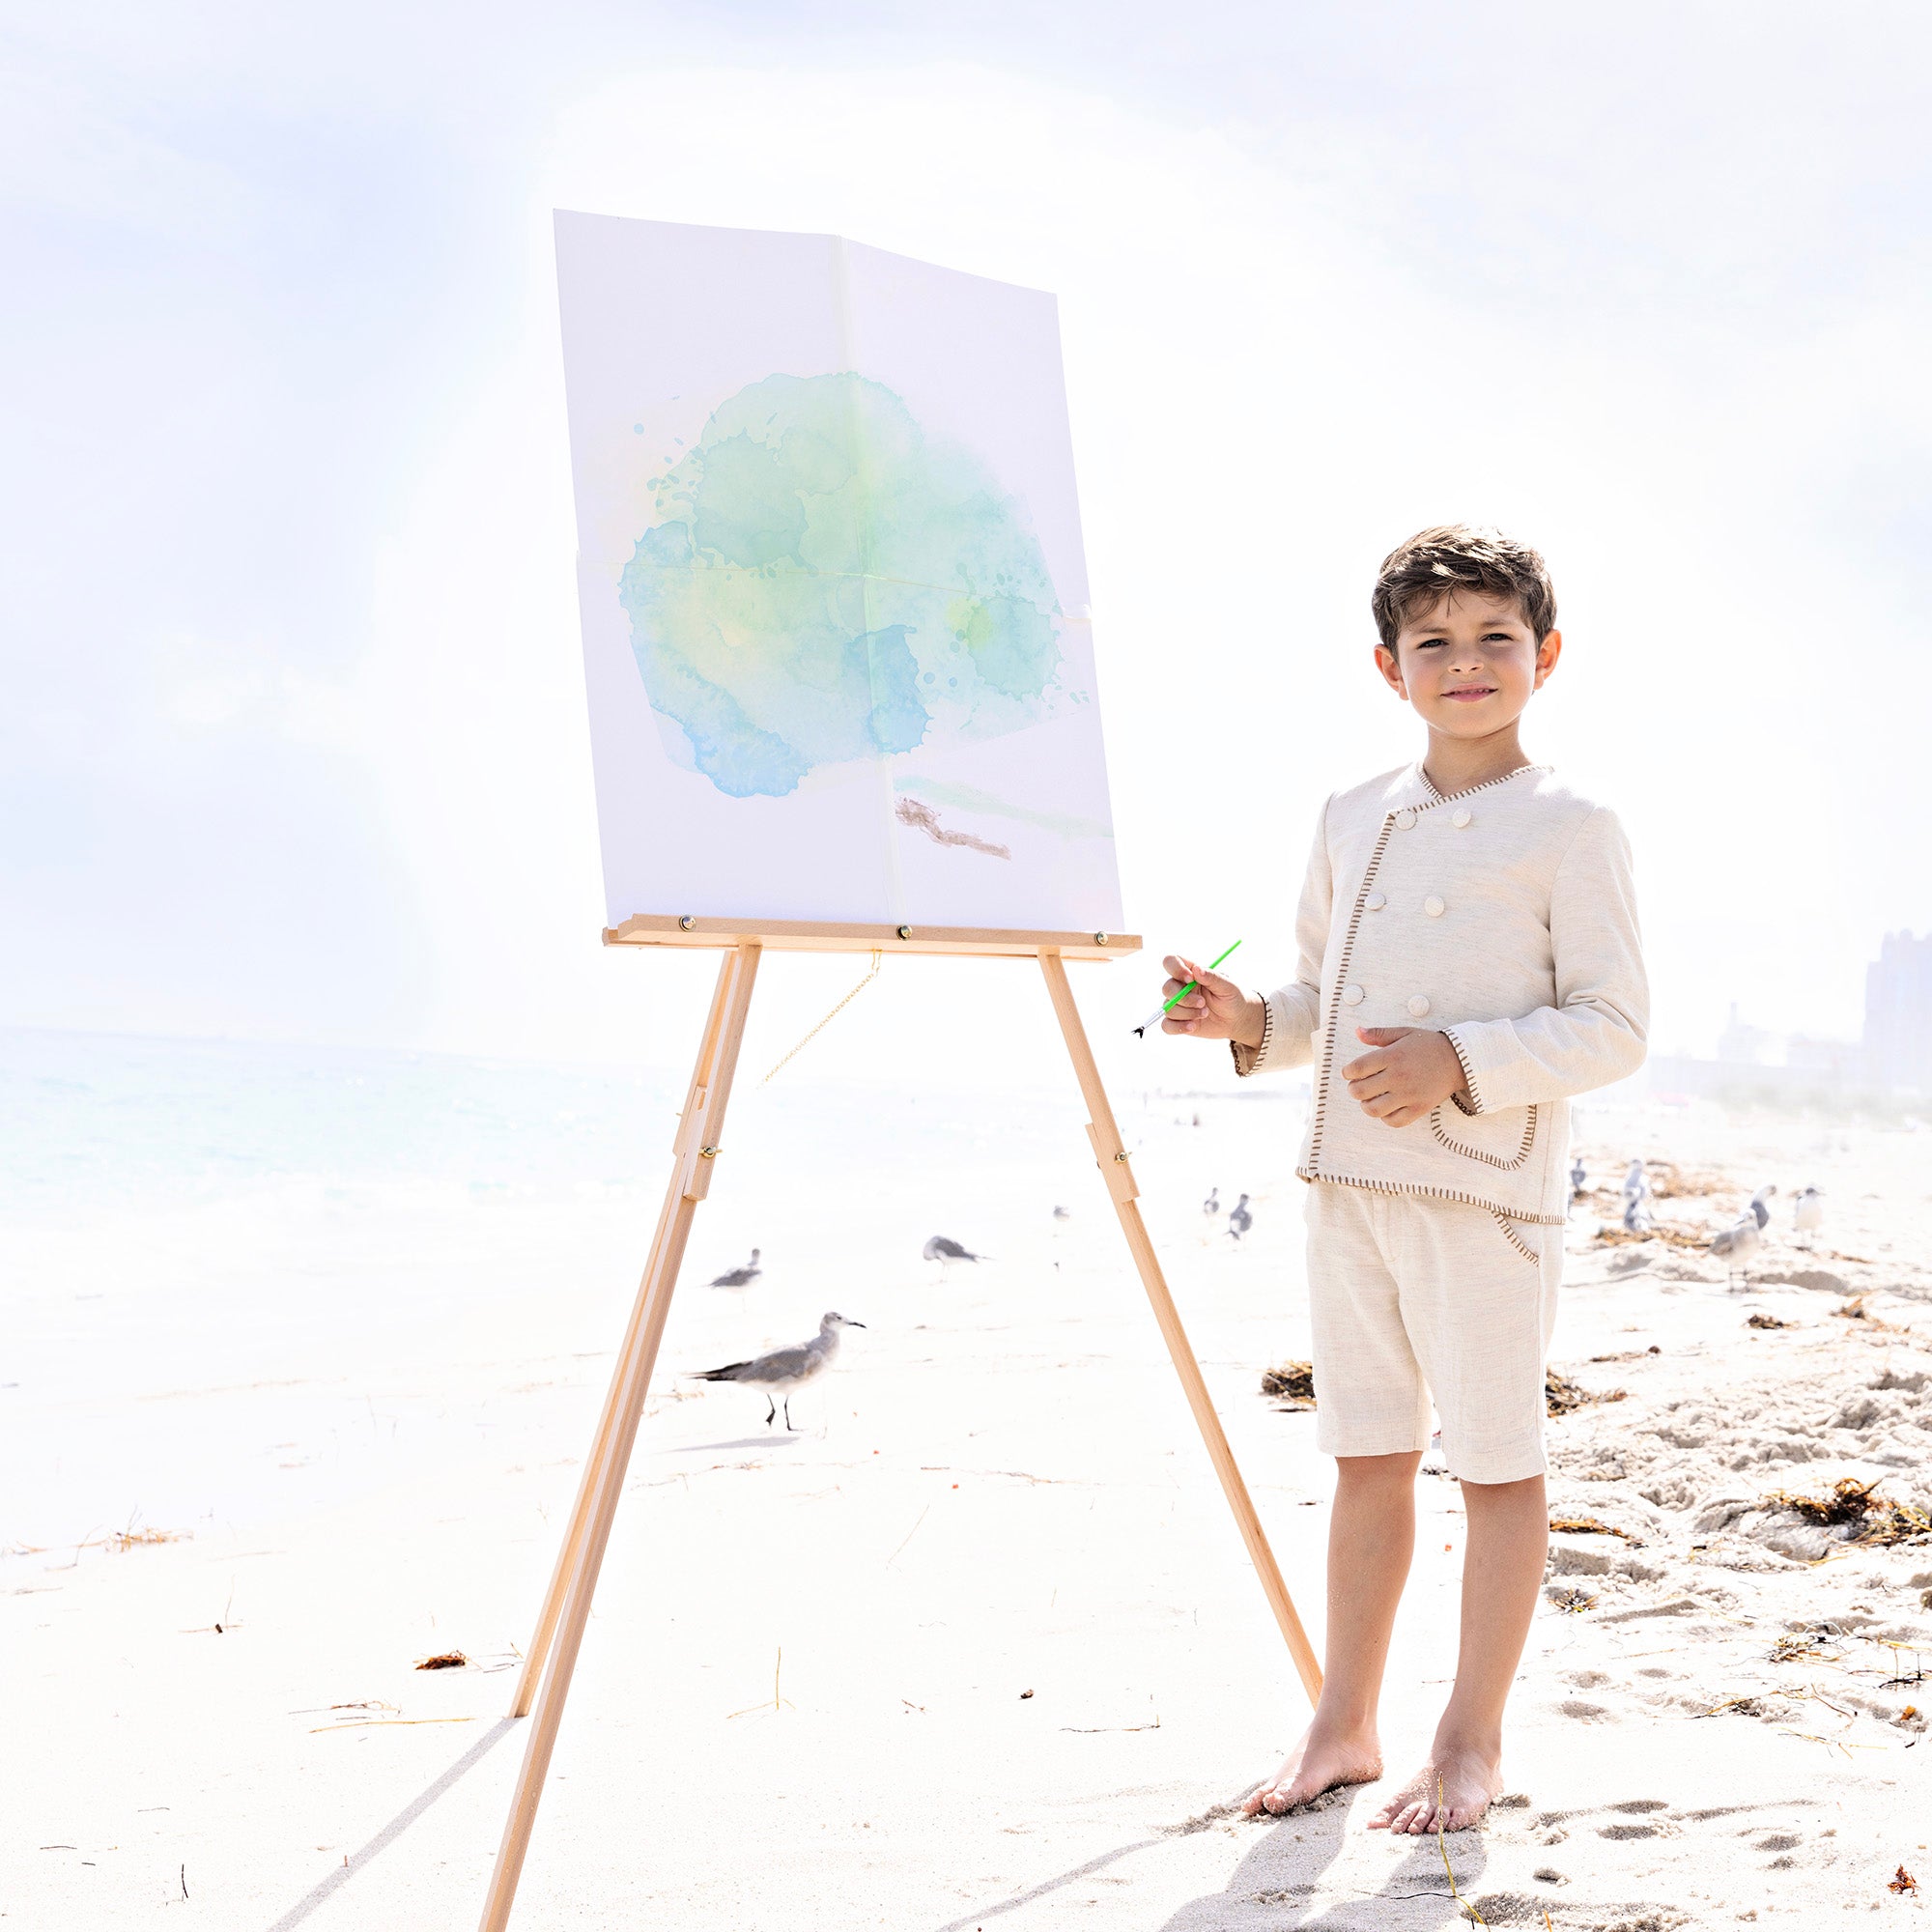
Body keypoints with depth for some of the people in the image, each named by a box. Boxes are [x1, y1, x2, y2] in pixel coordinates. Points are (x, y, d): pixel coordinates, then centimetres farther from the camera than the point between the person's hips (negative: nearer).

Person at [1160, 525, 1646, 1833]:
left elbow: (1615, 1027, -9)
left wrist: (1461, 1064, -20)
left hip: (1487, 1188, -5)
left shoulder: (1570, 829, -5)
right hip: (1349, 1182, 6)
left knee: (1497, 1461, 4)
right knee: (1369, 1456, 13)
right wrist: (1253, 1024, 0)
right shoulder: (1354, 821, 12)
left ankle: (1472, 1743, 16)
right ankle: (1345, 1725, 24)